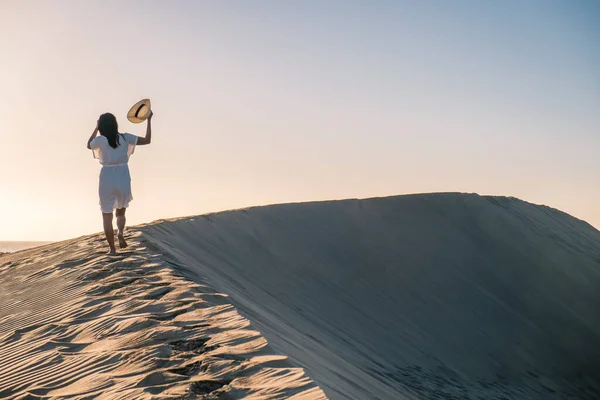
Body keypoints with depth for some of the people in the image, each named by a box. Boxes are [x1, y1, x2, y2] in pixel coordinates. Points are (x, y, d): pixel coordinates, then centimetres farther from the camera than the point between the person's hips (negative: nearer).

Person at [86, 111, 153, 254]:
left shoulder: (100, 140, -7)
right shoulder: (125, 138, -4)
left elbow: (89, 145, 16)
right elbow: (147, 140, 1)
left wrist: (96, 128, 21)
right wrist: (149, 120, 7)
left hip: (107, 180, -2)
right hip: (123, 179, 2)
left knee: (107, 215, 9)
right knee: (121, 211, 21)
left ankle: (112, 249, 4)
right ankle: (121, 232, -11)